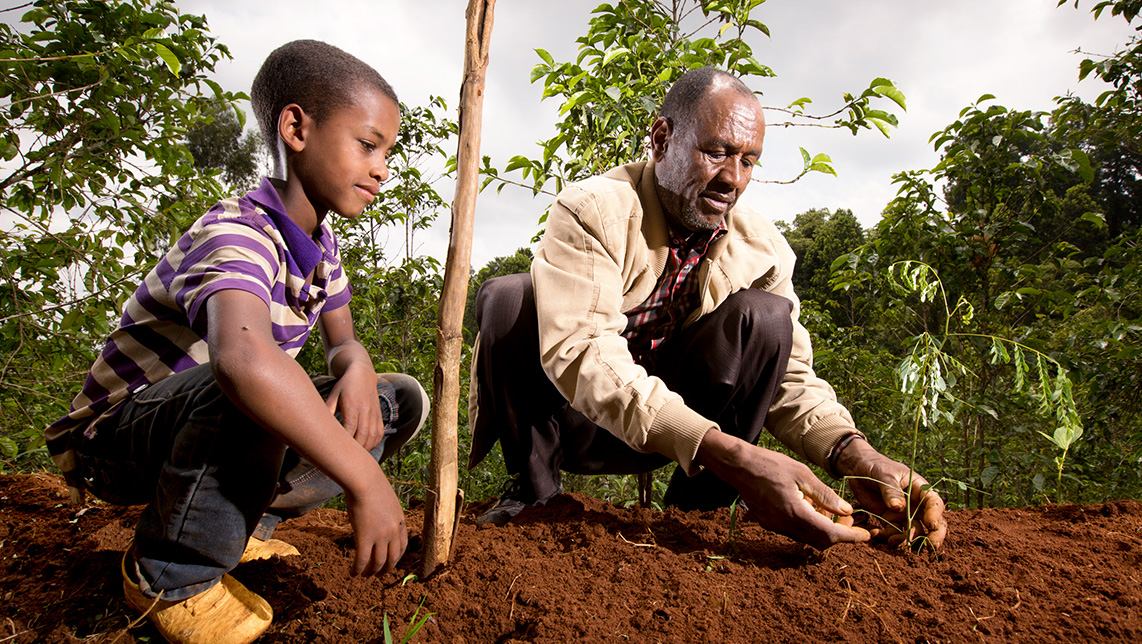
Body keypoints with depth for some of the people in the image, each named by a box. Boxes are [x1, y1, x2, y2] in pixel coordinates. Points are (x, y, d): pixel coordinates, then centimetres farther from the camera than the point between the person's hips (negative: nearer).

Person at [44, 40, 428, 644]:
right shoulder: (237, 234, -31)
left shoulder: (320, 243, -1)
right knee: (246, 391, -40)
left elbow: (342, 341, 6)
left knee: (400, 401, -3)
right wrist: (364, 480, -49)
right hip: (114, 436, -7)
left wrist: (356, 367, -21)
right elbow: (243, 358, -51)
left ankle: (246, 518, 6)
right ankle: (171, 574, -15)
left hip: (216, 430, 8)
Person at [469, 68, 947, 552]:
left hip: (670, 429, 3)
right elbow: (578, 350, -36)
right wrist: (728, 454, -47)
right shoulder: (592, 211, -21)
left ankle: (692, 510, -7)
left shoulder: (761, 250, -6)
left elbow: (789, 373, -7)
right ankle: (535, 487, -7)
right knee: (508, 298, -29)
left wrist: (854, 455, -30)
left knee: (764, 317, -20)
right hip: (569, 419, -2)